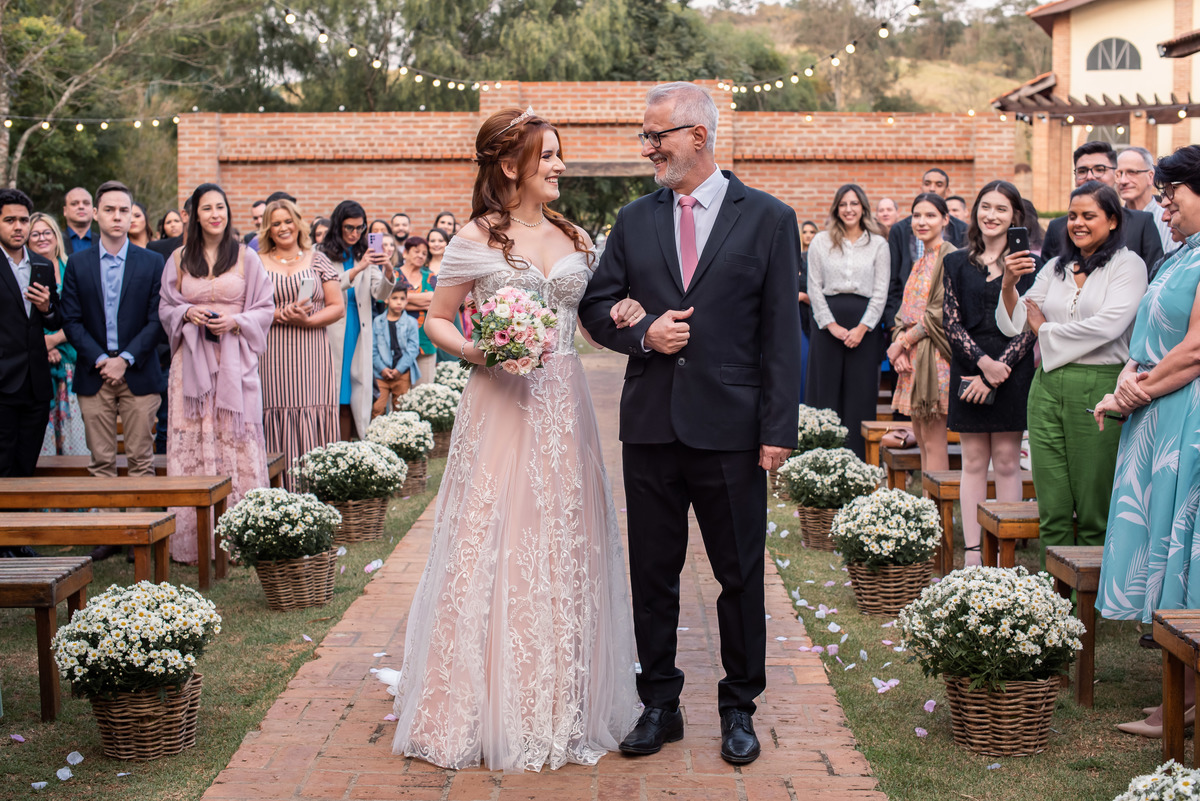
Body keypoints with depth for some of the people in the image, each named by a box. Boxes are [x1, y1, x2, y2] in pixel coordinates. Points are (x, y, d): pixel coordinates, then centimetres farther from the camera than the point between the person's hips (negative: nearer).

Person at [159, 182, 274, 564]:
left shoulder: (246, 258, 6)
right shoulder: (179, 260, 10)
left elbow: (266, 308, 5)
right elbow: (165, 308, 13)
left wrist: (235, 321, -11)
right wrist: (188, 313, -7)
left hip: (234, 359, -1)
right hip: (192, 360, 1)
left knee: (235, 440, -4)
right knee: (192, 441, -2)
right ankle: (193, 541, 2)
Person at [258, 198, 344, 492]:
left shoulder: (318, 260, 12)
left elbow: (338, 307, 7)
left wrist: (307, 319, -9)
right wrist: (278, 315, -11)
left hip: (312, 357, 1)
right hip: (273, 358, -1)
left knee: (313, 426, -5)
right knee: (278, 429, -6)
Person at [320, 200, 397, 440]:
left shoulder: (365, 256, 12)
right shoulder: (324, 256, -1)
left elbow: (380, 294, 2)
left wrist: (388, 272, -18)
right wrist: (357, 270, -25)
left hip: (358, 335, 4)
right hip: (331, 335, -4)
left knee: (350, 401, 4)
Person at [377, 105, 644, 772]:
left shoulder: (575, 237, 12)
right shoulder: (477, 239, -2)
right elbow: (438, 319, 2)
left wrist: (620, 317, -3)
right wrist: (475, 351, -15)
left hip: (564, 408, 4)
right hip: (502, 405, -4)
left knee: (564, 549, 6)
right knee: (493, 545, -3)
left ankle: (560, 708, 18)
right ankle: (490, 707, 10)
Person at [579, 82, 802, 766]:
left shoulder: (769, 219, -1)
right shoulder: (635, 220, 9)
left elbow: (782, 332, -4)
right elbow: (596, 307, 13)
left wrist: (779, 429, -9)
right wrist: (641, 334, -9)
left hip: (731, 428, -3)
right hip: (650, 426, 3)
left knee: (741, 576, 7)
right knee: (653, 574, 10)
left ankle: (739, 707, 23)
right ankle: (660, 704, 24)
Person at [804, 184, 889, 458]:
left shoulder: (878, 244, 6)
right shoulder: (821, 242, 7)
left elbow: (881, 291, 2)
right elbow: (814, 288, 3)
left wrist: (862, 328, -9)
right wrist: (832, 325, -7)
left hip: (865, 324, 0)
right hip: (827, 323, 0)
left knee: (861, 393, 0)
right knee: (826, 391, 0)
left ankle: (857, 460, 4)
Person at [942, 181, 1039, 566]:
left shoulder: (1029, 265, 1)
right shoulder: (956, 263, 7)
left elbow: (1029, 327, -5)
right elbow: (951, 322, 1)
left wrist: (995, 373, -13)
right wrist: (982, 361, -14)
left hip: (1012, 371, -2)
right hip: (968, 369, 2)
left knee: (1007, 462, 2)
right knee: (973, 462, 4)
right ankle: (972, 552, 7)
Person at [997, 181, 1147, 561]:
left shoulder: (1127, 265, 0)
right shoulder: (1055, 268, 16)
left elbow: (1109, 324, -14)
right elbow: (1012, 326, 12)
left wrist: (1045, 330, -2)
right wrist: (1008, 285, -8)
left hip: (1098, 388, -5)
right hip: (1048, 387, 5)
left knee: (1094, 509, 1)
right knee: (1052, 510, 5)